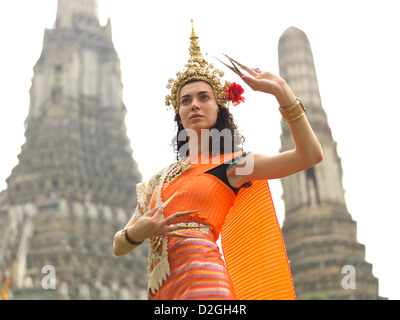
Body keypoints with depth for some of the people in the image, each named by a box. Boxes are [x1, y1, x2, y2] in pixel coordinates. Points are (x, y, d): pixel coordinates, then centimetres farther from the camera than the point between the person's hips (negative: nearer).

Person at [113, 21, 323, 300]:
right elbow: (118, 246, 20)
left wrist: (281, 90, -8)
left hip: (202, 277, -3)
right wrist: (136, 232, -4)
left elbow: (311, 154, -5)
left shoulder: (232, 166, 6)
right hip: (162, 287, 4)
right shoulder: (162, 178, 19)